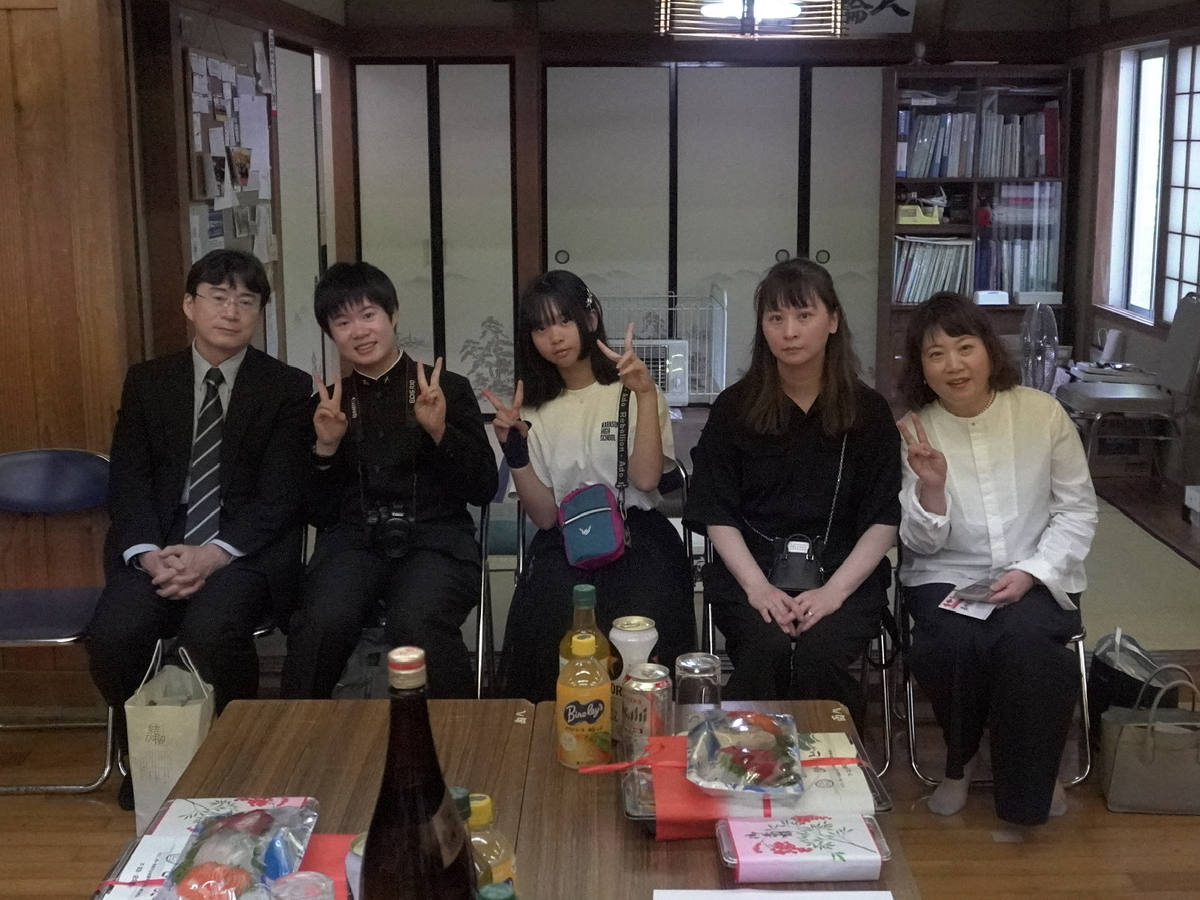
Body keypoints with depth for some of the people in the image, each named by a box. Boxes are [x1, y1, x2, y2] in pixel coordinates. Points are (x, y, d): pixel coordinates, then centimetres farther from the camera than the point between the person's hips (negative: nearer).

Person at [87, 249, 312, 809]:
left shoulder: (287, 389, 3)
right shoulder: (147, 382, 12)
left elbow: (279, 498, -4)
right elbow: (127, 482, 5)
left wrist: (215, 554, -20)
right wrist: (148, 553, -15)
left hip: (245, 549, -2)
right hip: (158, 546, 3)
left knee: (211, 629, -33)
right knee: (113, 633, -26)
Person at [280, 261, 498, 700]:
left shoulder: (448, 388, 10)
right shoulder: (327, 404, 17)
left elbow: (483, 489, 5)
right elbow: (318, 514, 14)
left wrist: (439, 431, -10)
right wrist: (325, 447, -2)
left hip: (435, 537, -2)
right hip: (354, 539, 2)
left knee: (416, 625, -35)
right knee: (322, 623, -32)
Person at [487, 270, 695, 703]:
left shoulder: (631, 391, 6)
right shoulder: (537, 410, 14)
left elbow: (646, 479, -12)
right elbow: (545, 516, 5)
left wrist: (646, 394, -18)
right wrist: (514, 447, -7)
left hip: (636, 537, -2)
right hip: (564, 545, 2)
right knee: (551, 627, -30)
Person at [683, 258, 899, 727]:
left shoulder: (868, 410, 7)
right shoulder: (735, 407, 7)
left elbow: (884, 520, 3)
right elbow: (718, 515, 3)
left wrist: (834, 590, -13)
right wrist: (758, 587, -13)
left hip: (844, 573, 0)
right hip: (749, 571, 0)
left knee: (819, 654, -30)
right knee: (768, 648, -30)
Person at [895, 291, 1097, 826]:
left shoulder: (1042, 412, -4)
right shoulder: (915, 433, -3)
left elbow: (1078, 510, 3)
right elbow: (923, 545, -4)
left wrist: (1031, 572, -11)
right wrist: (931, 484, -23)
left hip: (1035, 577, 0)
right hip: (948, 577, 0)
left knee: (1025, 639, -31)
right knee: (953, 642, -30)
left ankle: (1030, 784, -5)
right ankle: (959, 761, 1)